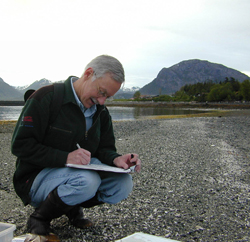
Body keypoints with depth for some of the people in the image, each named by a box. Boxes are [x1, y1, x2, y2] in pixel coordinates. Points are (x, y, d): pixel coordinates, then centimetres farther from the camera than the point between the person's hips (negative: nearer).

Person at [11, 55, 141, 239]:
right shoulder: (46, 97, -16)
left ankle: (72, 208, 9)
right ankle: (39, 218, -8)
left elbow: (105, 148, 8)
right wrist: (65, 158, -30)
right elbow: (20, 145, -19)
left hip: (79, 173, 7)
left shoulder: (101, 112, 6)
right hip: (36, 178, -6)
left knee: (123, 184, -14)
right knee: (87, 181, -35)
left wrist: (116, 159, -17)